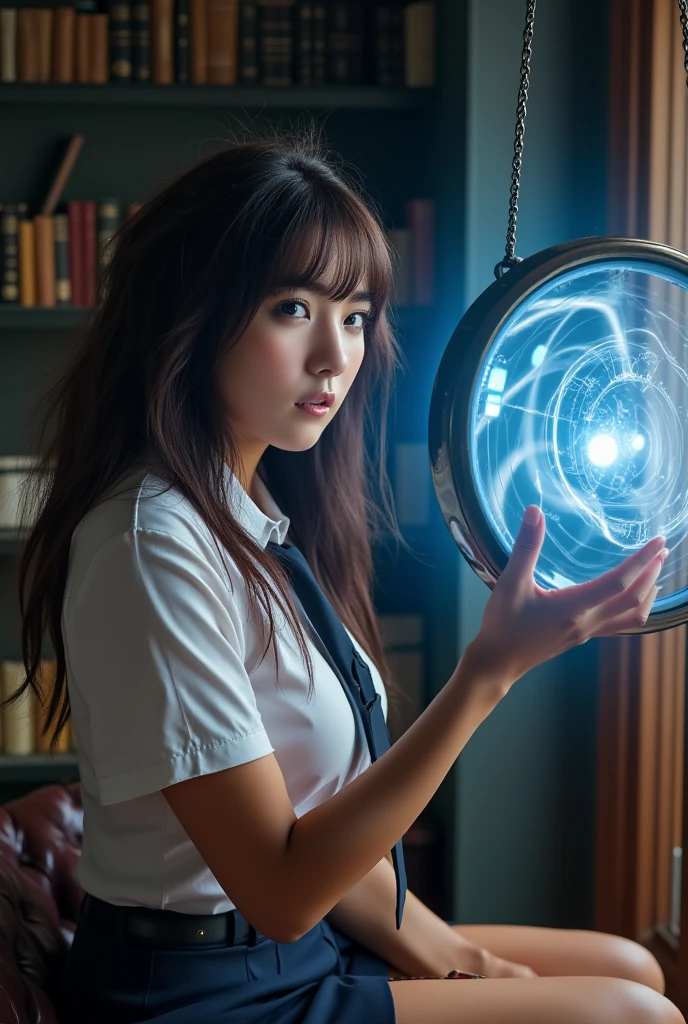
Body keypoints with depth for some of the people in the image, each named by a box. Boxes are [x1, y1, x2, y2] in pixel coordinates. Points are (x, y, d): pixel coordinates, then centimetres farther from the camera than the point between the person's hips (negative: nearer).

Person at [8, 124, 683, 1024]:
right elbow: (281, 887, -25)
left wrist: (429, 945, -2)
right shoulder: (154, 545, -25)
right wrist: (492, 668, -28)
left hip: (290, 943, 9)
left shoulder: (260, 509, 6)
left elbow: (313, 812, 8)